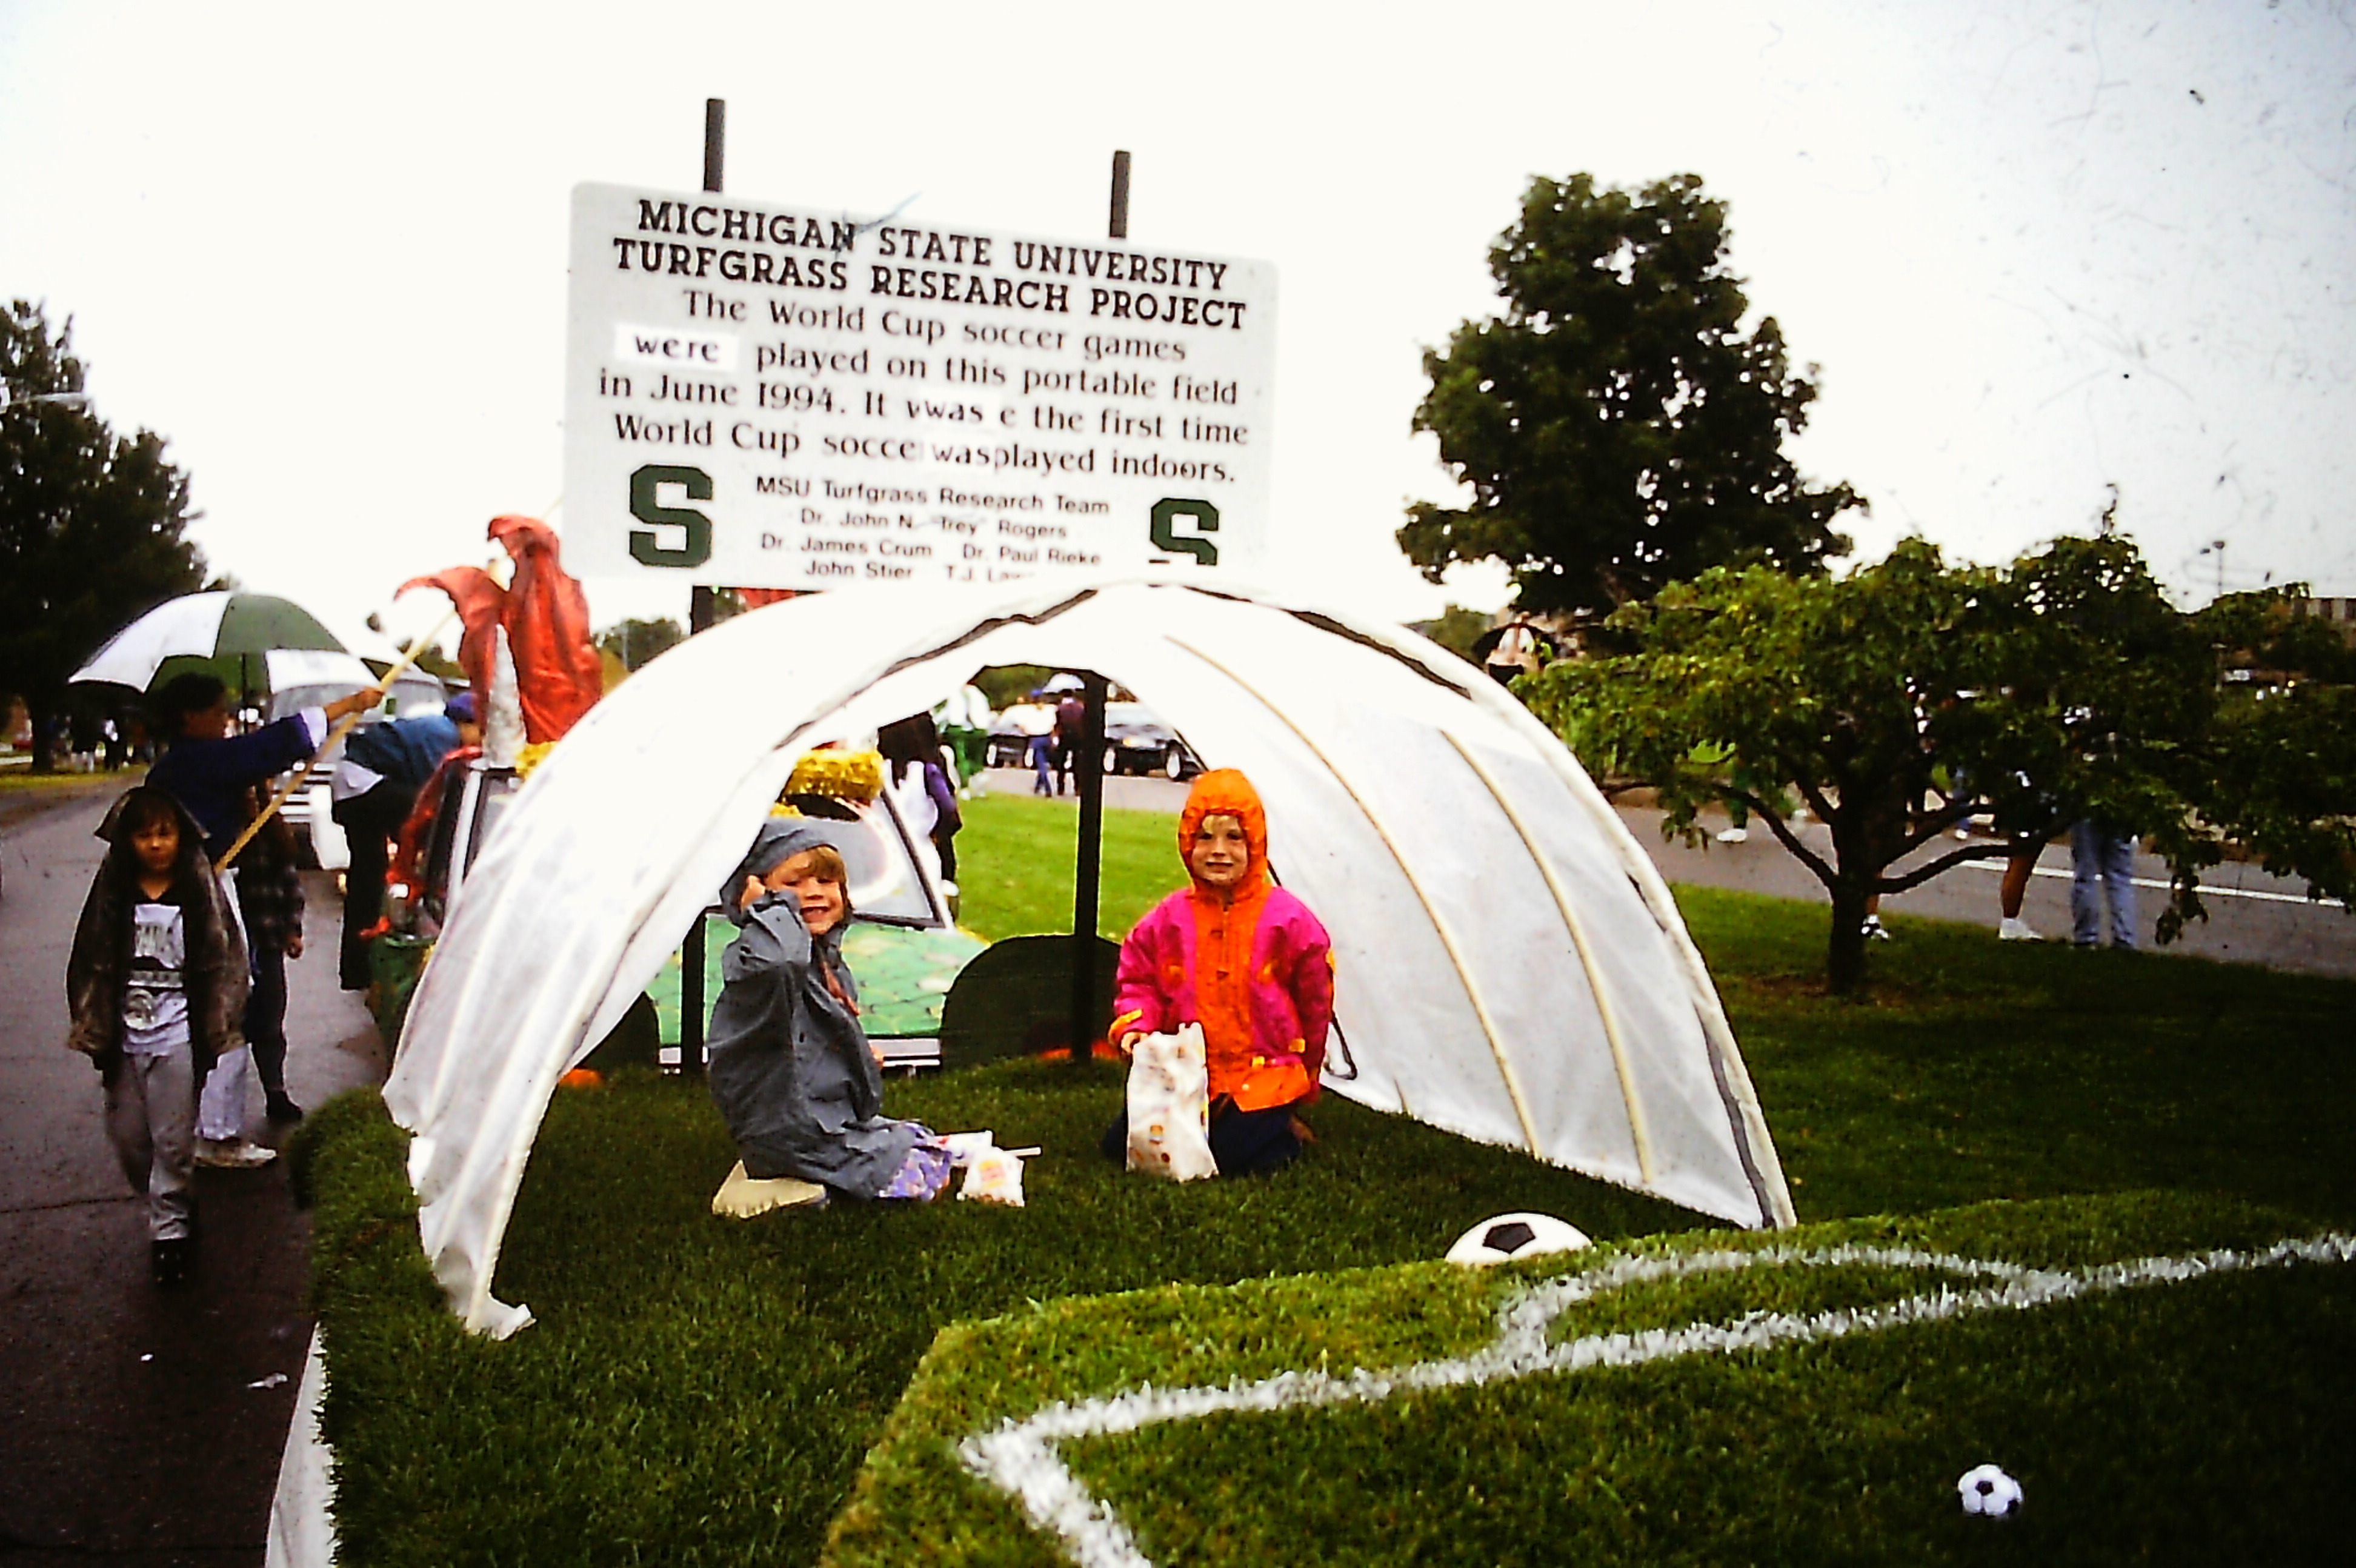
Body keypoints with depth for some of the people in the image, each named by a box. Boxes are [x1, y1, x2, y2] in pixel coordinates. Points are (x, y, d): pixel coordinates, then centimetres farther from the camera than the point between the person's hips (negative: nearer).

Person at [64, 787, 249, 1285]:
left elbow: (225, 964, -2)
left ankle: (171, 1231, 15)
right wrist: (93, 1029, 2)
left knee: (173, 1141, 0)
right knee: (127, 1138, 10)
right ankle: (174, 1208, 32)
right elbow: (89, 963, 8)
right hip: (124, 1039, 3)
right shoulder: (113, 892, 3)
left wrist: (216, 1030, -6)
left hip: (177, 1038, -3)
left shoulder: (200, 889, -4)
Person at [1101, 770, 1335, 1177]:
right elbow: (1139, 982, 10)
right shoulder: (1169, 919, 0)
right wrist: (1137, 1026, -12)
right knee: (1122, 1143, -7)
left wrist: (1305, 1078, 12)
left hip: (1265, 1078, -3)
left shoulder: (1289, 920, -6)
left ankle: (1284, 1132, 11)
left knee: (1229, 1157, -23)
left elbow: (1314, 1005, 4)